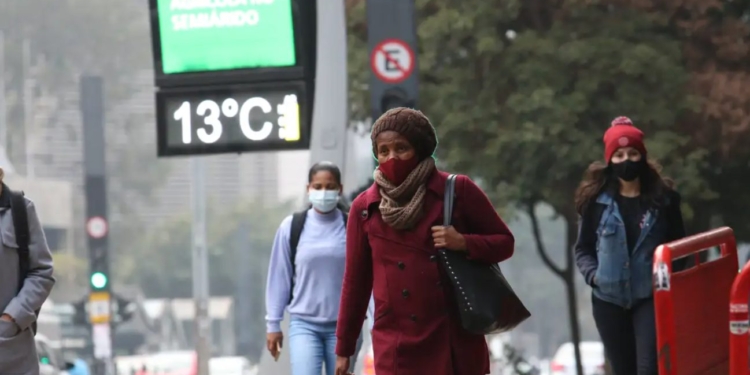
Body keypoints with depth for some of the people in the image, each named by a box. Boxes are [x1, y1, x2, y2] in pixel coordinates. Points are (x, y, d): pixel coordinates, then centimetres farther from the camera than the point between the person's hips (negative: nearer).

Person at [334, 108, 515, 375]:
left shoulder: (457, 191, 2)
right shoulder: (365, 208, 6)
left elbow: (504, 242, 8)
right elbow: (356, 281, 11)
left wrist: (464, 243, -12)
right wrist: (344, 349, 13)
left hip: (457, 341, 0)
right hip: (398, 347, 0)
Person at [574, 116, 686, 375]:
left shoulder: (663, 198, 0)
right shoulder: (597, 200, 0)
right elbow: (583, 249, 8)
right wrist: (593, 274, -11)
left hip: (651, 298, -2)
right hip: (609, 299, 2)